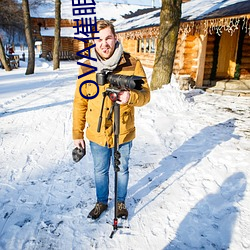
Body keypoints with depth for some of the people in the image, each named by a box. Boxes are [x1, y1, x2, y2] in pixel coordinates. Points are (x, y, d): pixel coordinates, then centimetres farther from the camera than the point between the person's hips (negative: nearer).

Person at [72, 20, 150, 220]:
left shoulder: (132, 64, -11)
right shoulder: (86, 68, -5)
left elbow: (145, 95, -9)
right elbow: (80, 103, 0)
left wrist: (131, 96, -32)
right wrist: (77, 133, 2)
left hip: (123, 133, -1)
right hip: (97, 134, 2)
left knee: (122, 170, 19)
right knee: (100, 171, 20)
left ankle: (121, 202, 45)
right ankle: (101, 202, 46)